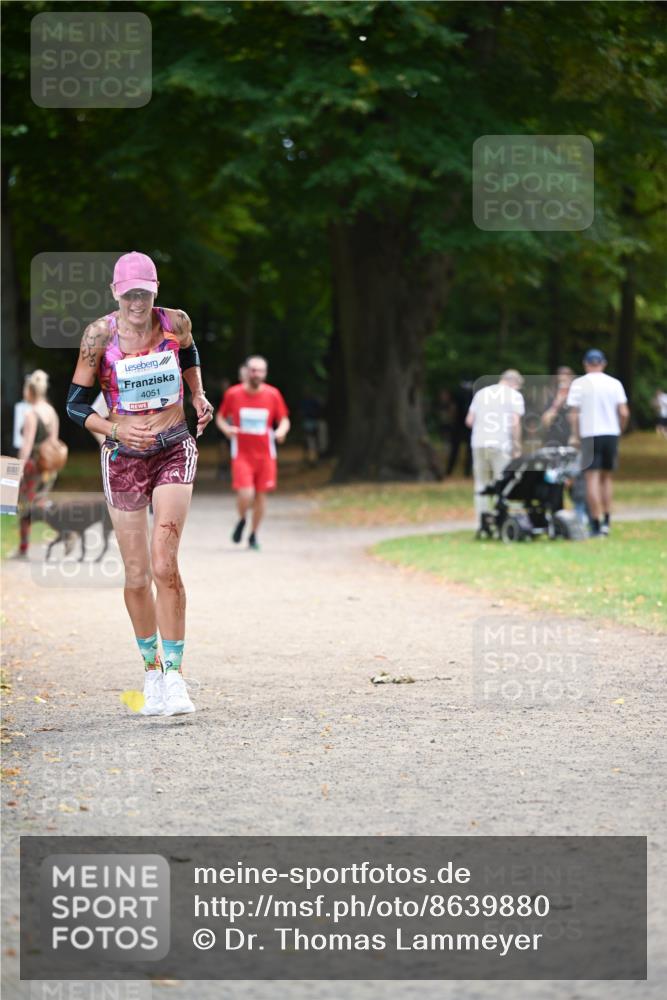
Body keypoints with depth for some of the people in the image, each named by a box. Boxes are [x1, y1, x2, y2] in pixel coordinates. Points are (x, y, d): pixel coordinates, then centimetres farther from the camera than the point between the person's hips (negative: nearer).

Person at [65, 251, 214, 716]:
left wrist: (199, 397, 7)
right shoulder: (99, 335, -10)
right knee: (137, 574, 4)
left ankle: (175, 674, -12)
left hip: (175, 452, 0)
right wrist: (117, 429, -20)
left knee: (165, 564, -16)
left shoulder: (176, 323, -5)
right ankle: (152, 670, 22)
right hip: (124, 458, 0)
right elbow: (76, 405, -5)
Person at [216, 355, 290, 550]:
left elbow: (284, 420, 7)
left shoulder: (273, 395, -1)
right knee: (245, 495, -16)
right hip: (241, 453, -2)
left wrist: (281, 431, -16)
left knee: (261, 495, 6)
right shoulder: (233, 394, -4)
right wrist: (226, 428, -14)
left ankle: (254, 534, 24)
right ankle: (242, 520, 17)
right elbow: (220, 417, 8)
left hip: (265, 454, 2)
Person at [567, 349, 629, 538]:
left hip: (590, 435, -3)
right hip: (611, 433, 3)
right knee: (606, 477, 16)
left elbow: (574, 414, -5)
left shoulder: (579, 384, -2)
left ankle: (596, 525, -6)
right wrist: (620, 430, 13)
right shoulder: (614, 383, 4)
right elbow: (624, 413, -2)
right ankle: (606, 522, 13)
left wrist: (575, 436, 4)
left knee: (592, 478, -1)